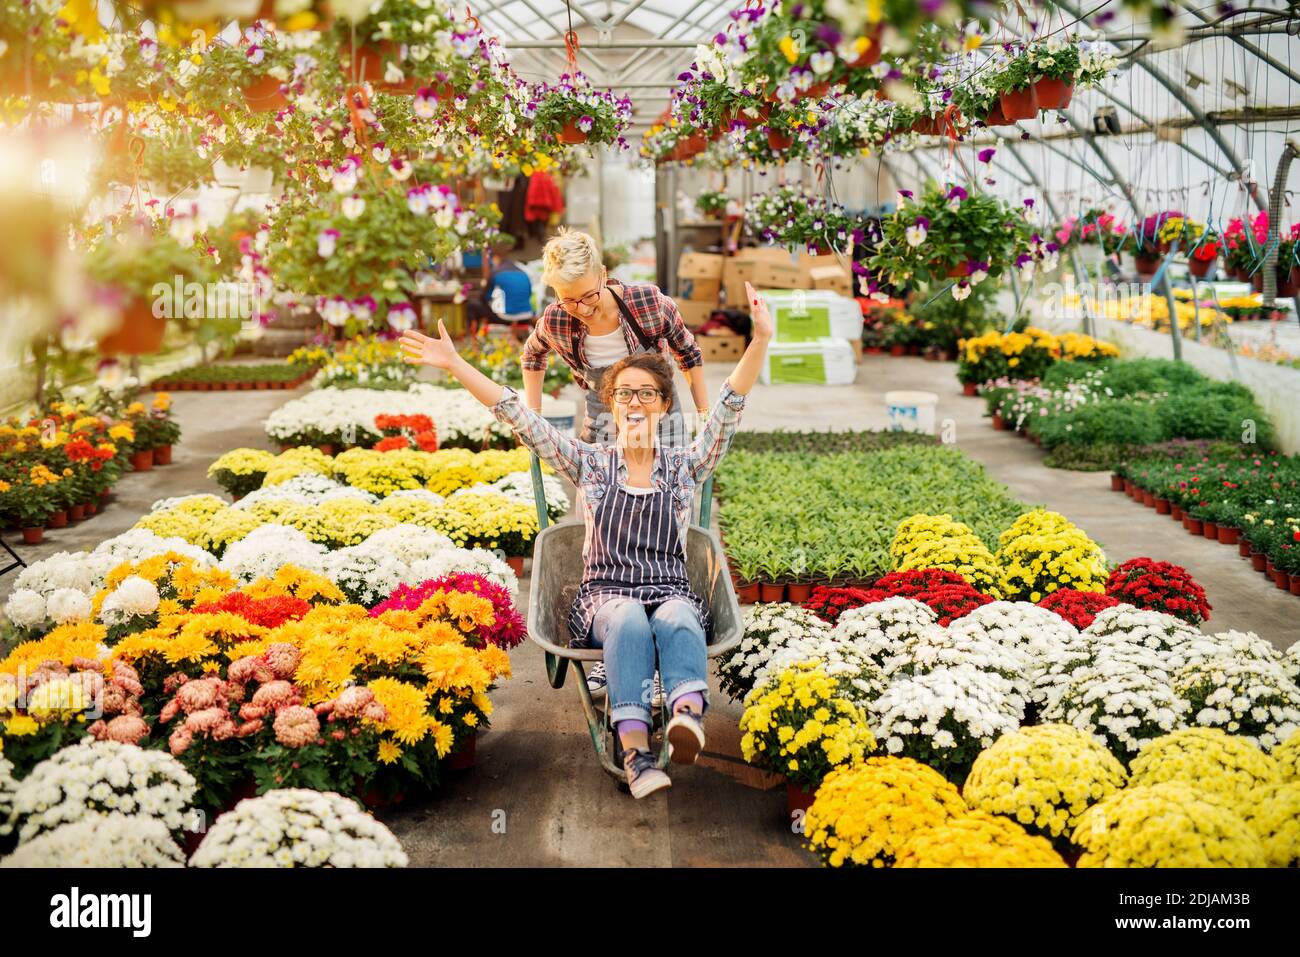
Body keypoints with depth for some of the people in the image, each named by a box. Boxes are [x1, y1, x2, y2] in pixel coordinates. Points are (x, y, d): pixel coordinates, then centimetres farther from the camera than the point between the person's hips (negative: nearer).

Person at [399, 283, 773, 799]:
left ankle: (686, 716, -67)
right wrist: (454, 364, 3)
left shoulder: (684, 465, 14)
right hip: (605, 596, 0)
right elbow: (518, 416, 9)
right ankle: (635, 751, -55)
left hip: (671, 592, 0)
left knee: (675, 620, -36)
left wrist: (761, 339, -12)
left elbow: (728, 408, 1)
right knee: (631, 620, -37)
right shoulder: (591, 463, 15)